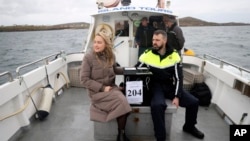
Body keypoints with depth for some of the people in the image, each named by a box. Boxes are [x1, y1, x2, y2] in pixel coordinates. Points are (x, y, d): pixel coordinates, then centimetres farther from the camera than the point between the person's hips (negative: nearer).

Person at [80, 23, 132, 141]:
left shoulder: (111, 55, 3)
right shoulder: (88, 57, -12)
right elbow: (84, 80, -12)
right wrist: (102, 88, -18)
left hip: (111, 88, 5)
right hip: (97, 92, -4)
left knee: (122, 103, -24)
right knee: (121, 101, -24)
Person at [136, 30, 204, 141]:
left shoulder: (174, 55, -3)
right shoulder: (147, 55, -8)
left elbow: (178, 78, -3)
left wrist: (177, 96, -12)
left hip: (170, 86, 3)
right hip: (155, 86, -3)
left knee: (194, 102, -6)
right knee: (157, 105, -34)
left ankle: (189, 127, 26)